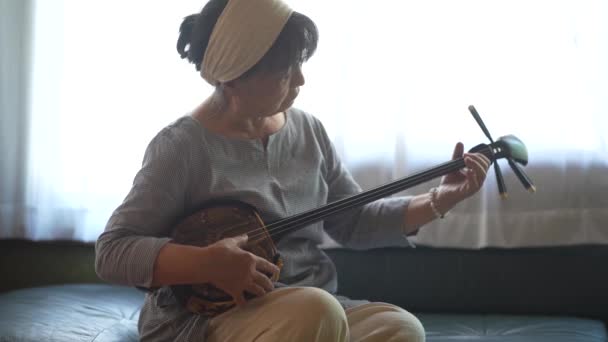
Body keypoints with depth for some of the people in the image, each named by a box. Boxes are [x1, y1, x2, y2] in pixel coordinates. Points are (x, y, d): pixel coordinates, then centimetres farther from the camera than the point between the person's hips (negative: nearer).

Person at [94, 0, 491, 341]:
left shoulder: (308, 130, 9)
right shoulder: (183, 146, -10)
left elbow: (354, 222, 13)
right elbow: (112, 252, -13)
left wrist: (439, 201, 0)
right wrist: (209, 263, -28)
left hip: (312, 304, 6)